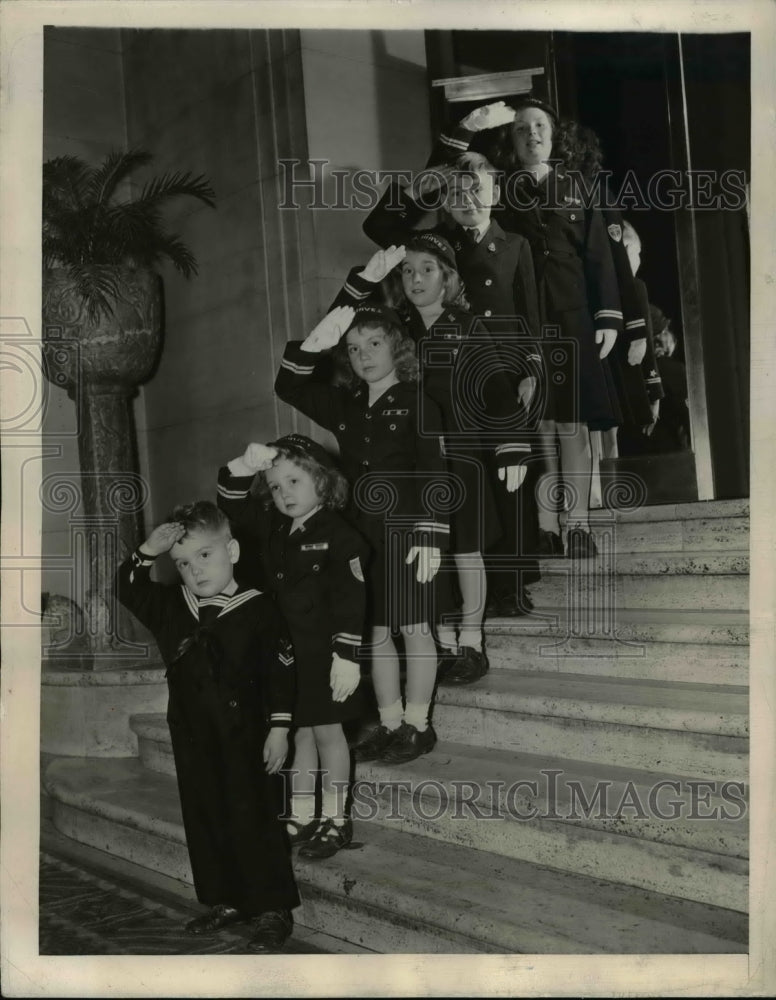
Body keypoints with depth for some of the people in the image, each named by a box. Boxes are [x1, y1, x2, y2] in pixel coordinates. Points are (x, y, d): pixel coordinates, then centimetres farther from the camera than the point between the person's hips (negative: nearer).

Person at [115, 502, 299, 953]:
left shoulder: (258, 609, -12)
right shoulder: (171, 607, 4)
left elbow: (281, 672, -12)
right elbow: (129, 590, 5)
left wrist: (279, 728, -14)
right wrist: (148, 551, -10)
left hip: (245, 738, -6)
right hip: (193, 738, 6)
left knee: (255, 820, 0)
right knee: (204, 819, 14)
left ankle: (273, 909, 11)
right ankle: (226, 900, 29)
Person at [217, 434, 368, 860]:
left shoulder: (339, 536, -13)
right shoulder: (270, 525, 6)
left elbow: (350, 599, -16)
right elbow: (230, 502, 8)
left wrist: (347, 655, -19)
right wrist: (245, 466, -11)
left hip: (322, 652, -6)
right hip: (281, 652, 6)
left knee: (327, 731, 6)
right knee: (298, 733, 14)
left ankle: (335, 819, 20)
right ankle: (301, 817, 25)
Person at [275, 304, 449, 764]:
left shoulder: (417, 402, -4)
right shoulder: (344, 405, 12)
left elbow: (434, 472, -10)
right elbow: (289, 388, 12)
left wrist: (430, 535, -17)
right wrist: (314, 345, -3)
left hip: (406, 531, -6)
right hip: (362, 532, 6)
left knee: (413, 626, 0)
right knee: (375, 630, 8)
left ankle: (418, 726, 11)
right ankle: (391, 724, 19)